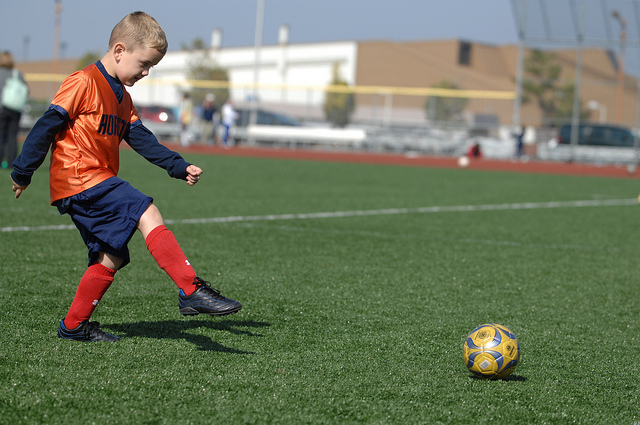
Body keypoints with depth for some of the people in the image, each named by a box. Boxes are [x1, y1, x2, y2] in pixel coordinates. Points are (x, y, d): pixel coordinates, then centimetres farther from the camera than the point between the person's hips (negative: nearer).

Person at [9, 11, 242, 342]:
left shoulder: (121, 97, 20)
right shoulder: (84, 83, -10)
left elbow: (141, 138, 17)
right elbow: (48, 125, -12)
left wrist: (179, 167, 8)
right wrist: (23, 172, -11)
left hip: (97, 184, 10)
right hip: (80, 179, -10)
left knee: (111, 257, 8)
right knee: (147, 214, -22)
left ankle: (74, 325, 19)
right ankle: (192, 291, -27)